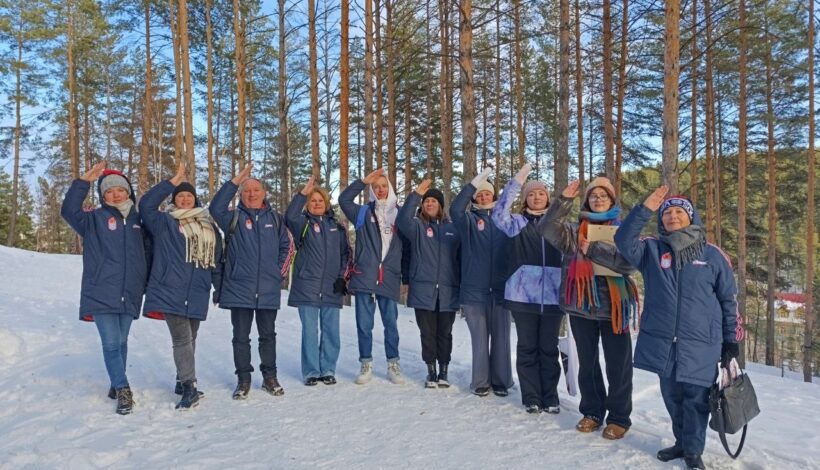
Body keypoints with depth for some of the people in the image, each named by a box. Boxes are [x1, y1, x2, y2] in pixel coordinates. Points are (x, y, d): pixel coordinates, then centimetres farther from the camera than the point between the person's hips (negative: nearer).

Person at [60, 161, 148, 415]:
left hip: (129, 295, 3)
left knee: (121, 342, 13)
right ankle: (123, 391, 2)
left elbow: (147, 253, 17)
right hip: (101, 293, -3)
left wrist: (146, 285, 15)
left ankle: (117, 385, 29)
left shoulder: (138, 220, 10)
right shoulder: (94, 219, 2)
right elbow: (69, 210, -17)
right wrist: (84, 181, -24)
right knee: (111, 344, -6)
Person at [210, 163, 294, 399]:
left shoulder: (275, 218, 8)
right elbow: (216, 207, -19)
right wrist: (235, 181, -21)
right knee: (241, 337, 7)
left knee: (268, 335, 12)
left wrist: (280, 272, 3)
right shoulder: (235, 218, 1)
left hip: (268, 290, 2)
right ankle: (243, 379, 20)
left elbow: (287, 246, 12)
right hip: (239, 289, -1)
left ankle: (270, 377, 24)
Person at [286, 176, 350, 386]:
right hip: (307, 286, -2)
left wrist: (342, 276, 4)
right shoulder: (303, 223, 4)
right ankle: (311, 372, 11)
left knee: (331, 331, 6)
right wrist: (303, 193, -23)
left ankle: (327, 370, 18)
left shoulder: (336, 226, 13)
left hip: (331, 288, 3)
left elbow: (345, 253, 15)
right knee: (310, 331, 0)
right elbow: (290, 217, -20)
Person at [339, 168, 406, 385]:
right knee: (364, 324, 4)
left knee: (391, 323, 7)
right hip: (364, 277, 0)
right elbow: (344, 199, -6)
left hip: (390, 278, 1)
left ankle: (393, 364, 20)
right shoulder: (363, 213, 9)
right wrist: (364, 181, -8)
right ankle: (366, 364, 17)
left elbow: (407, 247, 13)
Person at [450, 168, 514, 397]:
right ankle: (481, 382, 15)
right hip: (475, 290, -1)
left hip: (500, 289, 2)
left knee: (501, 338, 7)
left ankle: (501, 381, 19)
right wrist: (474, 183, -21)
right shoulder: (470, 220, 5)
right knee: (480, 339, 4)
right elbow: (455, 209, -16)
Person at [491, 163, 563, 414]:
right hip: (523, 294, -1)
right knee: (527, 348, 6)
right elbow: (499, 213, -14)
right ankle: (531, 398, 15)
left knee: (549, 348, 8)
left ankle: (550, 398, 18)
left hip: (552, 295, 1)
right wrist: (516, 182, -16)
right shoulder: (518, 223, 5)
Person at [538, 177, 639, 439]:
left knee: (618, 365, 4)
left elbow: (629, 262, -12)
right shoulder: (575, 230, 9)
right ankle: (592, 412, 27)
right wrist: (565, 200, -14)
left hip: (613, 305, -2)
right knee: (587, 363, 13)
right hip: (581, 304, 3)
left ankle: (619, 417, 17)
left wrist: (592, 250, -16)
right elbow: (547, 228, -8)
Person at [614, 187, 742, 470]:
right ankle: (681, 442, 33)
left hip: (700, 345, -2)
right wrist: (645, 209, -17)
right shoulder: (652, 250, 6)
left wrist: (732, 341, 7)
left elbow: (729, 301, 8)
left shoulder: (712, 255, 2)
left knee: (696, 398, 3)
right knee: (672, 396, 14)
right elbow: (623, 241, -13)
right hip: (663, 343, 2)